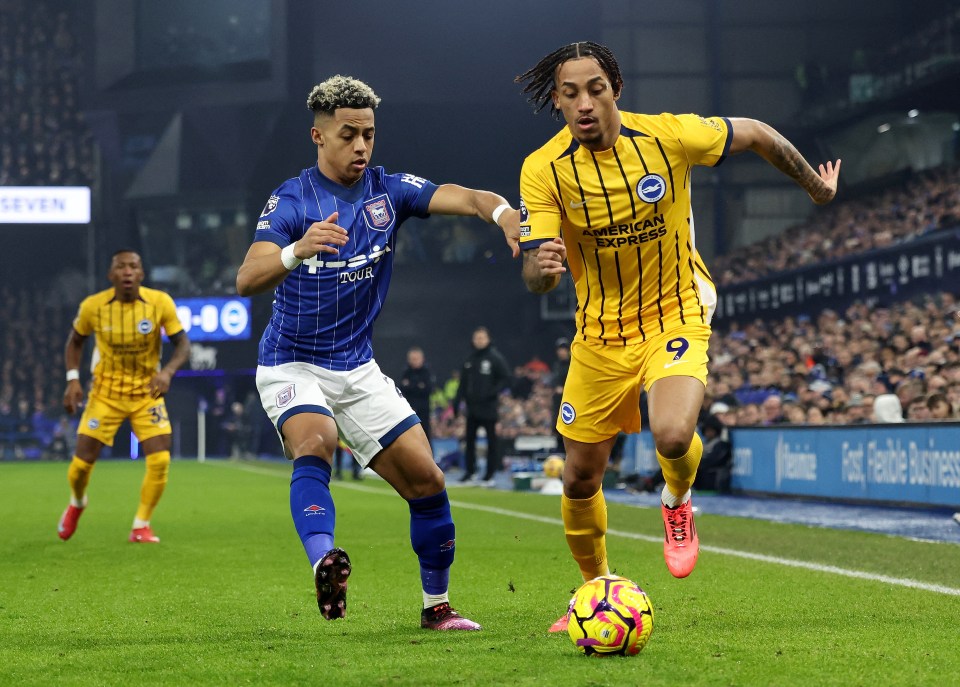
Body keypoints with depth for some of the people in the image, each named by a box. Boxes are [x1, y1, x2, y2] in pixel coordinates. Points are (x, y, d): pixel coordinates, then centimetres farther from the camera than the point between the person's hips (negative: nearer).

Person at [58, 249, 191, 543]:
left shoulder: (160, 302, -15)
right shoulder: (93, 306, -12)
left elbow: (183, 344, -10)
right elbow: (75, 341, 6)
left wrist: (167, 371, -29)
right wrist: (72, 379, -7)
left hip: (147, 392, 0)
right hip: (105, 394, 0)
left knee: (160, 461, -16)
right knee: (82, 463, -3)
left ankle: (141, 525, 5)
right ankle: (77, 503, 34)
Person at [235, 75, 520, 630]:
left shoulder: (388, 190, -2)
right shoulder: (292, 200, -13)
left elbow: (462, 197, -18)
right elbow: (247, 280, -28)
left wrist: (503, 211, -41)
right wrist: (297, 250, -48)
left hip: (359, 368, 4)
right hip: (293, 365, -4)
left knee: (426, 479, -1)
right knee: (315, 443, -34)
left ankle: (437, 606, 15)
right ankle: (323, 563, -54)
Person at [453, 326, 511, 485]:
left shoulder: (495, 358, -5)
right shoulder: (469, 360, 11)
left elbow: (505, 379, -7)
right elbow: (463, 382, 14)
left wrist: (493, 392, -19)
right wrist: (457, 401, 7)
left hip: (489, 407, -5)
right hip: (472, 406, 5)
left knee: (492, 439, 1)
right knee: (469, 438, 7)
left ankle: (490, 473, 5)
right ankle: (469, 470, 16)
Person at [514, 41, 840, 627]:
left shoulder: (668, 135, -16)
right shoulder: (543, 170, -14)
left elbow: (755, 134, 3)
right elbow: (536, 278, -19)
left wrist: (813, 181, 17)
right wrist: (543, 267, -44)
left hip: (676, 316, -2)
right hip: (600, 333, 2)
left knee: (673, 434, -29)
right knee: (580, 479, 6)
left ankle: (678, 502, 8)